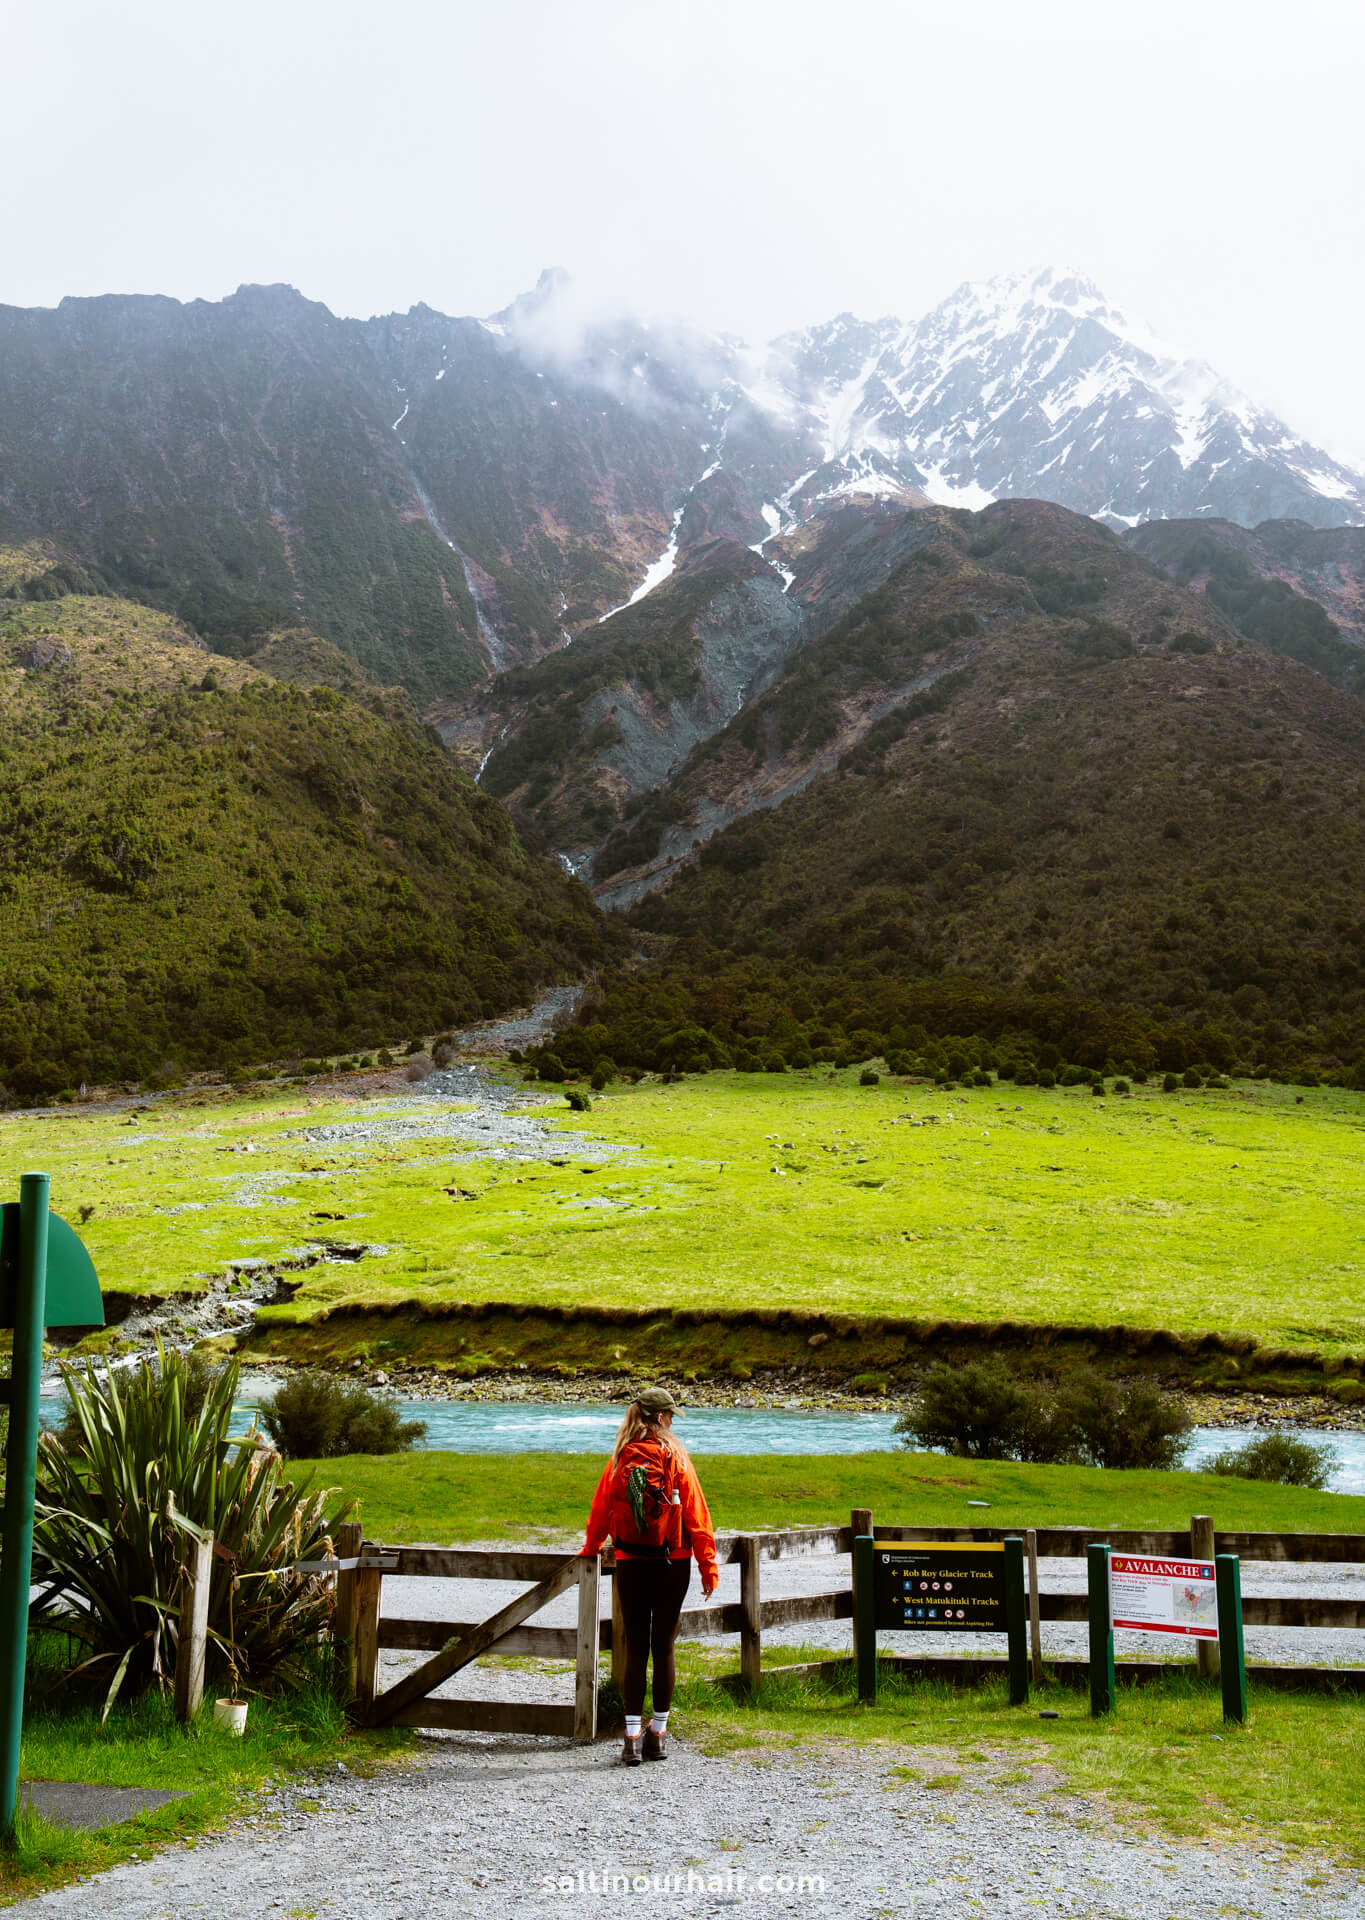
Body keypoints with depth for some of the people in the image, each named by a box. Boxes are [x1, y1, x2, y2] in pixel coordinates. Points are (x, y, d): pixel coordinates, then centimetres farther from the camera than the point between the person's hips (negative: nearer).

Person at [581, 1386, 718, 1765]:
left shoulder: (620, 1460, -1)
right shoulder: (676, 1459, -6)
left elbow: (601, 1508, 9)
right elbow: (696, 1514, -6)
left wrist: (591, 1548, 27)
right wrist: (708, 1566, -1)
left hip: (630, 1563, 1)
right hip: (673, 1563, -1)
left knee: (635, 1648, 6)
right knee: (663, 1647, 8)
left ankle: (633, 1740, 4)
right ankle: (657, 1736, 12)